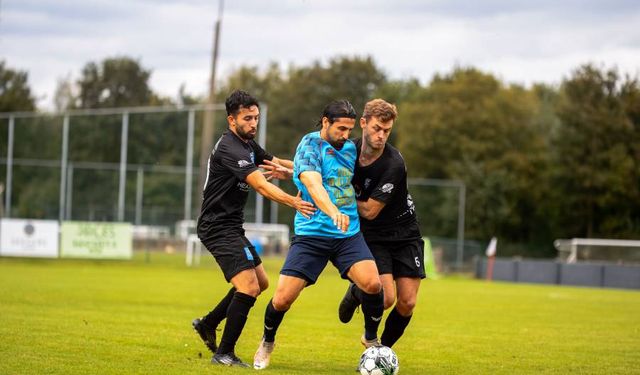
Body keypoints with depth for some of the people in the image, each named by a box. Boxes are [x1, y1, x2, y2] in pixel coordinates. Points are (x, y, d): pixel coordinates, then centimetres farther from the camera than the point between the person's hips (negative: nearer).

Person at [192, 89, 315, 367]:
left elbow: (274, 162, 26)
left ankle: (208, 324, 31)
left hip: (231, 227, 11)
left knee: (261, 282, 19)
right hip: (219, 228, -11)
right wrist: (294, 202, -44)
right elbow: (261, 185, -32)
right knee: (249, 287, -19)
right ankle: (224, 353, -7)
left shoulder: (247, 144, 12)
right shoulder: (230, 148, -21)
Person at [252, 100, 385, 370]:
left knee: (373, 284, -19)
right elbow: (313, 183, -29)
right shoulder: (310, 144, -9)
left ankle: (371, 338, 8)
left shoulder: (350, 148, 12)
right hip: (311, 235, -4)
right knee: (282, 299, -10)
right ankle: (267, 343, 22)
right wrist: (333, 212, -45)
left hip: (349, 235, 4)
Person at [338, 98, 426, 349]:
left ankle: (383, 349, 17)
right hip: (373, 236, 1)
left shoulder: (394, 165, -24)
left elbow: (370, 210, -21)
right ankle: (357, 293, 15)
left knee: (407, 302, -6)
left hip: (404, 234, -1)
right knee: (386, 297, -18)